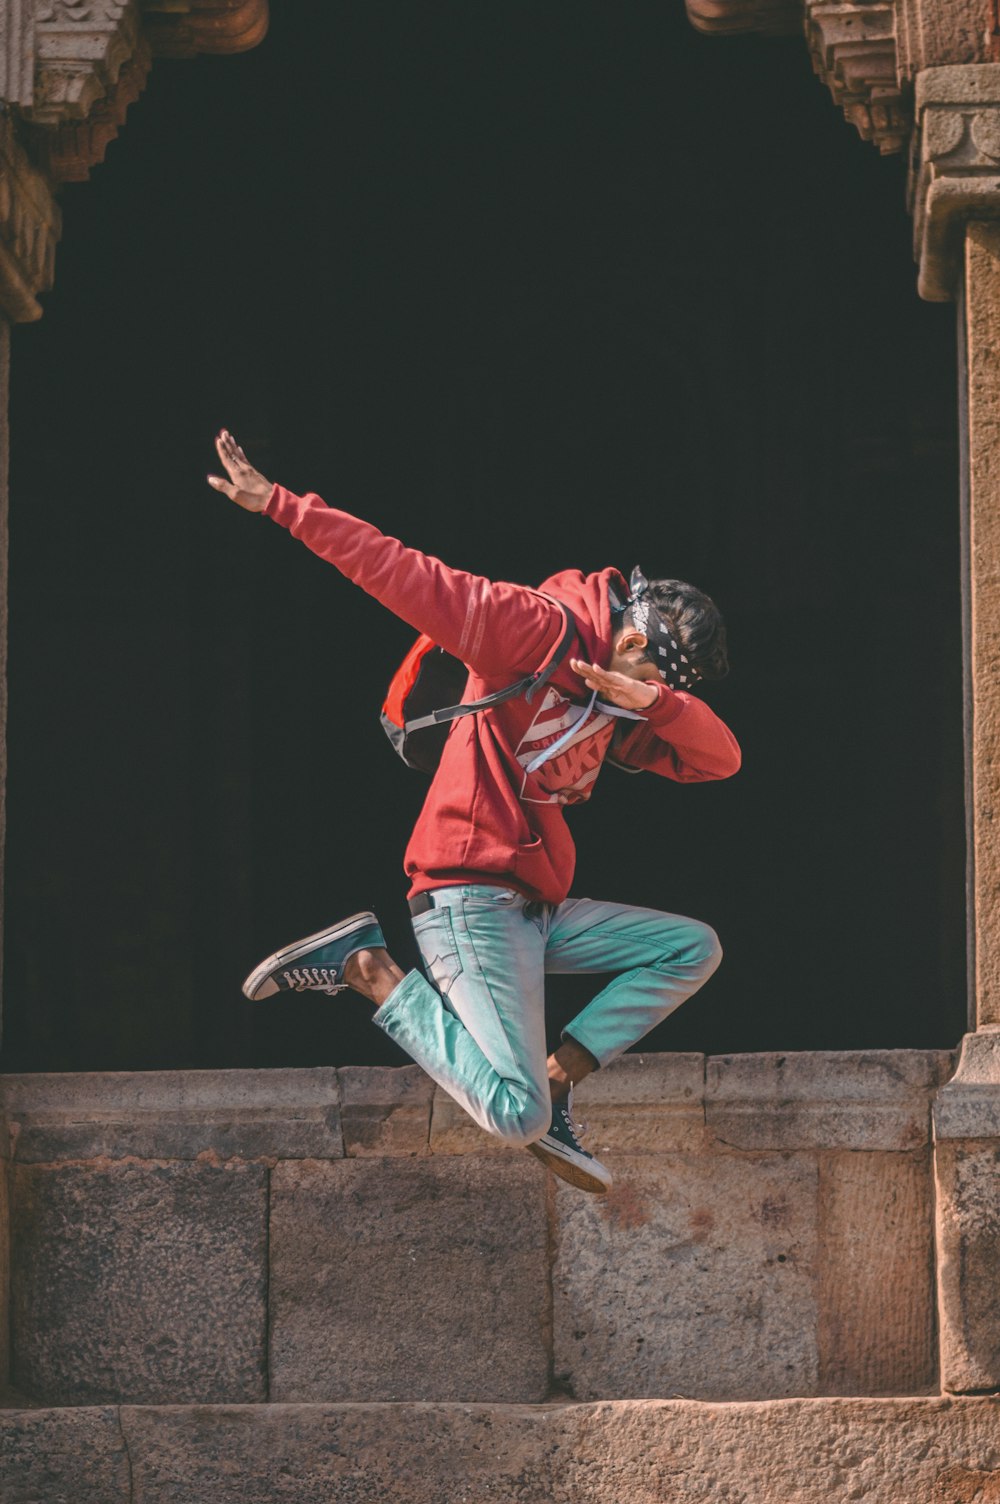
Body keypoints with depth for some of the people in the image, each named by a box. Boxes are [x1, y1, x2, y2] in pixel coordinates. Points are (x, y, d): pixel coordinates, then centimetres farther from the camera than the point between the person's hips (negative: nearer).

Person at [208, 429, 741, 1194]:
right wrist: (280, 504, -23)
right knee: (516, 1116, -18)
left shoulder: (617, 708, 19)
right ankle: (370, 970, -3)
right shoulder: (540, 629, -8)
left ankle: (557, 1078, 1)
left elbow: (719, 758, 8)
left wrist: (655, 700, -13)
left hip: (537, 912, 9)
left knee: (695, 948, 8)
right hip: (470, 899, -9)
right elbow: (410, 578, -15)